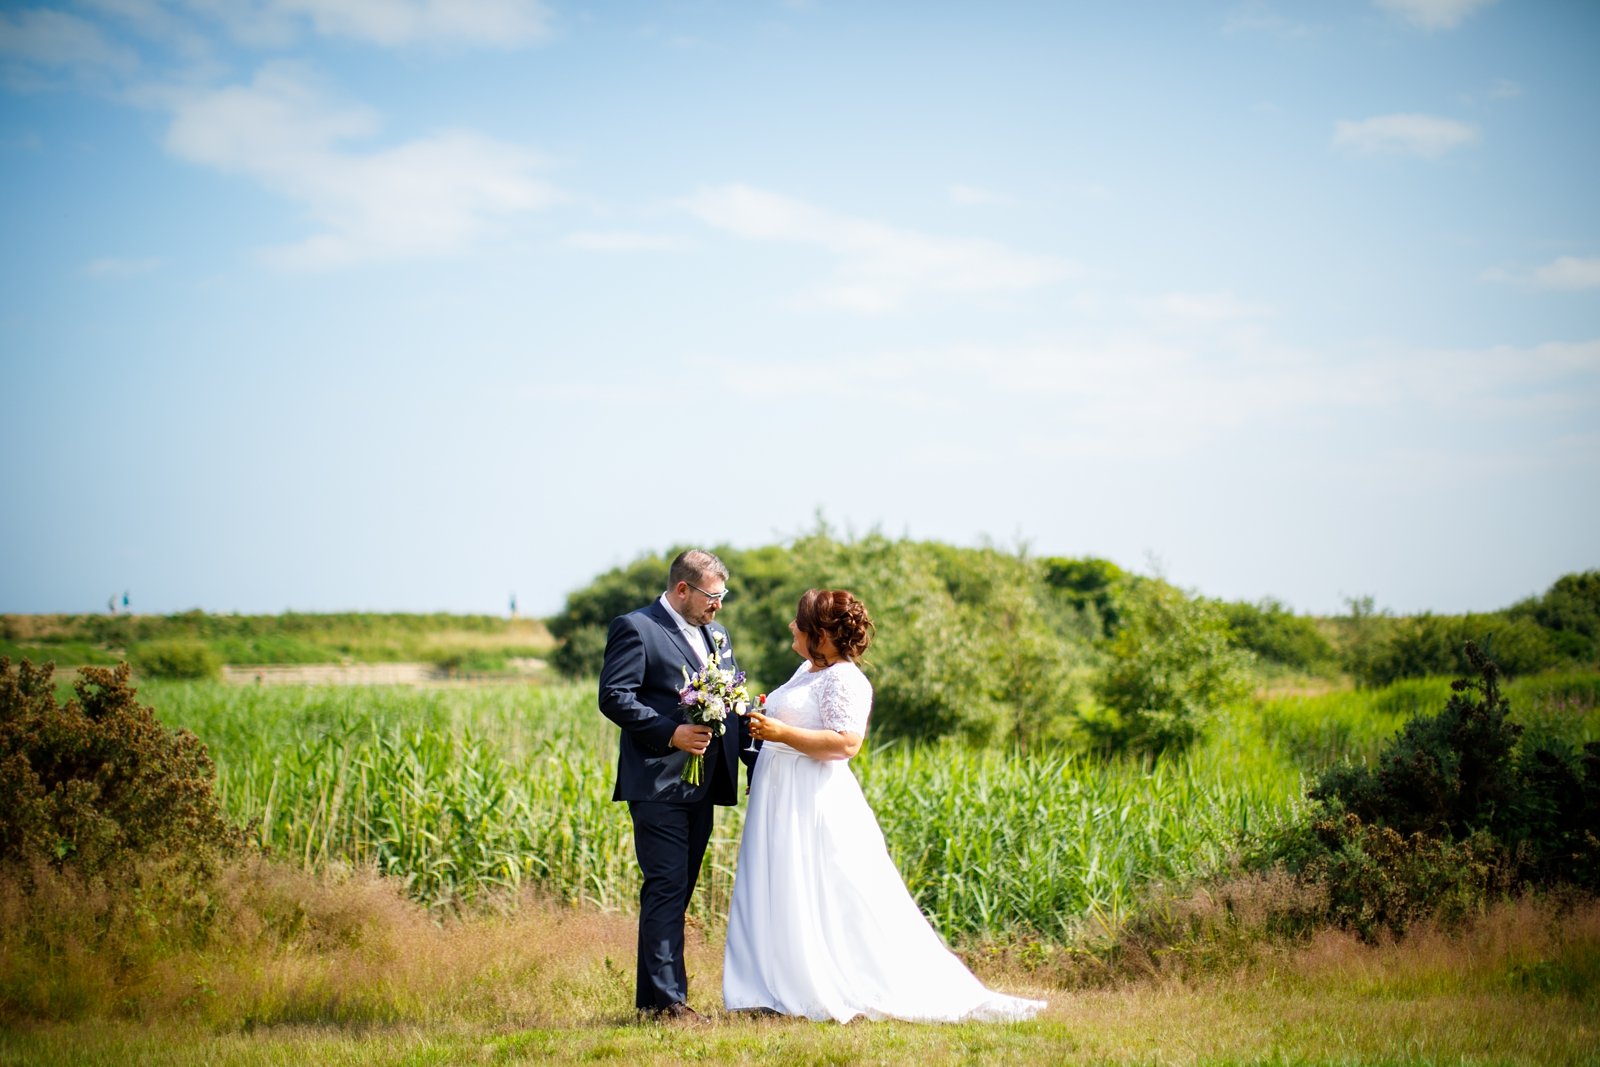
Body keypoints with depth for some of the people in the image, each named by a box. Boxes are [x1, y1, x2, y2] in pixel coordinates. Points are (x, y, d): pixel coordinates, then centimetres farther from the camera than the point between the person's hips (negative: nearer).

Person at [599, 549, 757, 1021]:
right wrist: (671, 733, -19)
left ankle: (653, 995, 16)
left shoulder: (715, 634, 18)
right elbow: (613, 696, -14)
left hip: (702, 784, 8)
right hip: (658, 783, -8)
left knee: (677, 891, 10)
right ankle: (667, 998, -11)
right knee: (666, 887, -11)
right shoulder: (635, 628, -6)